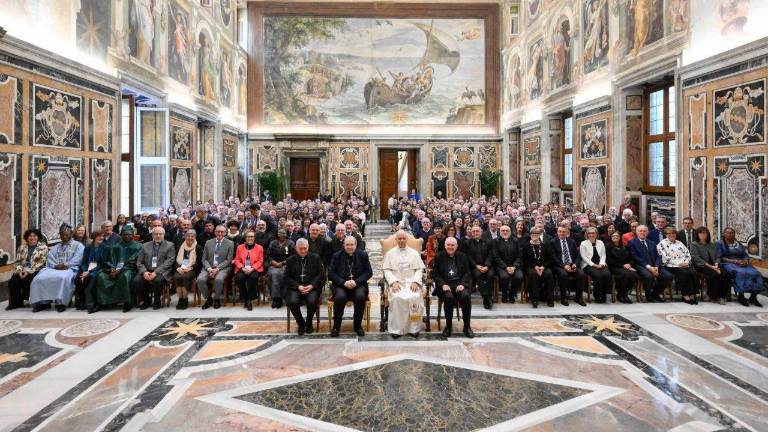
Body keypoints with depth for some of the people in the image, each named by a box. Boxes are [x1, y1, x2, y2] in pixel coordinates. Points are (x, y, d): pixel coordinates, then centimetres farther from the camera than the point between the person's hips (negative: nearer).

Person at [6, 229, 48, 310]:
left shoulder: (43, 247, 0)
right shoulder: (22, 247, 15)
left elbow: (41, 263, -9)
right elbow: (18, 261, 11)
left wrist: (28, 271, -18)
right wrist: (20, 270, -10)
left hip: (36, 271, -4)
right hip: (23, 270, 4)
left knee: (28, 279, -31)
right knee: (13, 280, -22)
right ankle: (15, 302, -8)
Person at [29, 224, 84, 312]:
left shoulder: (78, 245, 13)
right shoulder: (55, 248, 29)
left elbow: (77, 260, -1)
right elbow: (50, 260, 14)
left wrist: (65, 264, -15)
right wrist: (55, 265, -7)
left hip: (70, 269, -5)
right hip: (54, 269, 5)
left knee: (63, 277, -39)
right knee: (39, 278, -24)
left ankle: (61, 302, -34)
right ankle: (43, 302, -19)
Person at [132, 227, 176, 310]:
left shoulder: (170, 245, 8)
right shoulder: (145, 246, 18)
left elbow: (169, 261, -4)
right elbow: (139, 262, 11)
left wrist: (156, 272, -17)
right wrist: (144, 272, -11)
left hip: (161, 272, -3)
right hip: (147, 271, 3)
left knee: (158, 280, -35)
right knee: (136, 281, -25)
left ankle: (157, 302, -7)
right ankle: (145, 301, 2)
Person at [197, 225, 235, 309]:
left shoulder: (230, 244, 2)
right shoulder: (208, 242, 11)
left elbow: (228, 260, -3)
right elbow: (204, 259, 8)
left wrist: (217, 268, -16)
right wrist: (209, 268, -12)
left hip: (223, 268, -3)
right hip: (209, 267, 3)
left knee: (219, 279, -34)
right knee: (200, 279, -25)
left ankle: (217, 299, -8)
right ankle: (208, 299, -1)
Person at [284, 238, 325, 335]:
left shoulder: (315, 258, 11)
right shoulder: (290, 260, 12)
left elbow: (321, 274, 5)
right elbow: (286, 277, 5)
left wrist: (312, 285, -10)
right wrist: (298, 286, -10)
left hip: (312, 287, -1)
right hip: (295, 287, 1)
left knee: (312, 301, -31)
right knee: (292, 301, -30)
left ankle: (309, 323, 1)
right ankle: (301, 323, -1)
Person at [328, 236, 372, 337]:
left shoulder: (363, 255, 9)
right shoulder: (337, 256, 8)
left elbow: (369, 272, 3)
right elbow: (331, 274, 1)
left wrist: (356, 282, -13)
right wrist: (344, 282, -15)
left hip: (358, 285, 0)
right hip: (340, 285, 0)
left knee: (360, 296, -31)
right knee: (340, 297, -32)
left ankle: (358, 325, -8)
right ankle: (336, 326, -11)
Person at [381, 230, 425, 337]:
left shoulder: (414, 253, 16)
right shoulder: (390, 253, 14)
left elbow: (419, 269, 10)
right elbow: (386, 270, 6)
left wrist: (415, 282, -8)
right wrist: (393, 282, -10)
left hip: (411, 282, 1)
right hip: (396, 282, 0)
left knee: (415, 297, -31)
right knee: (397, 298, -33)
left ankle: (414, 328, -18)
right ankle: (397, 328, -23)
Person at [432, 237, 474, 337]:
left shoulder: (463, 256, 13)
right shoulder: (439, 257, 8)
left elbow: (467, 273, 9)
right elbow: (435, 274, 4)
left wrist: (463, 284, -9)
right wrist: (443, 284, -13)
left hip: (459, 285, 2)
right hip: (445, 285, -1)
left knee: (466, 296, -30)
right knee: (449, 297, -33)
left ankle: (467, 326, -12)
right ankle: (448, 326, -13)